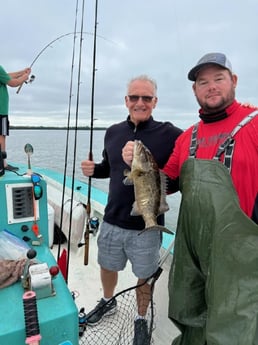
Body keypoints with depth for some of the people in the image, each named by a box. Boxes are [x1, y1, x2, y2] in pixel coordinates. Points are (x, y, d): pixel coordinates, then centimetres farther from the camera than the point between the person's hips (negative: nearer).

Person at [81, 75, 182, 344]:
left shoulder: (169, 134, -13)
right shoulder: (113, 132, 3)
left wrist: (145, 167, -29)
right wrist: (93, 169, -5)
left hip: (147, 225, -4)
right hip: (112, 220, 5)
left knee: (145, 276, 16)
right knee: (107, 266, 24)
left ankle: (141, 319, 44)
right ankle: (108, 302, 54)